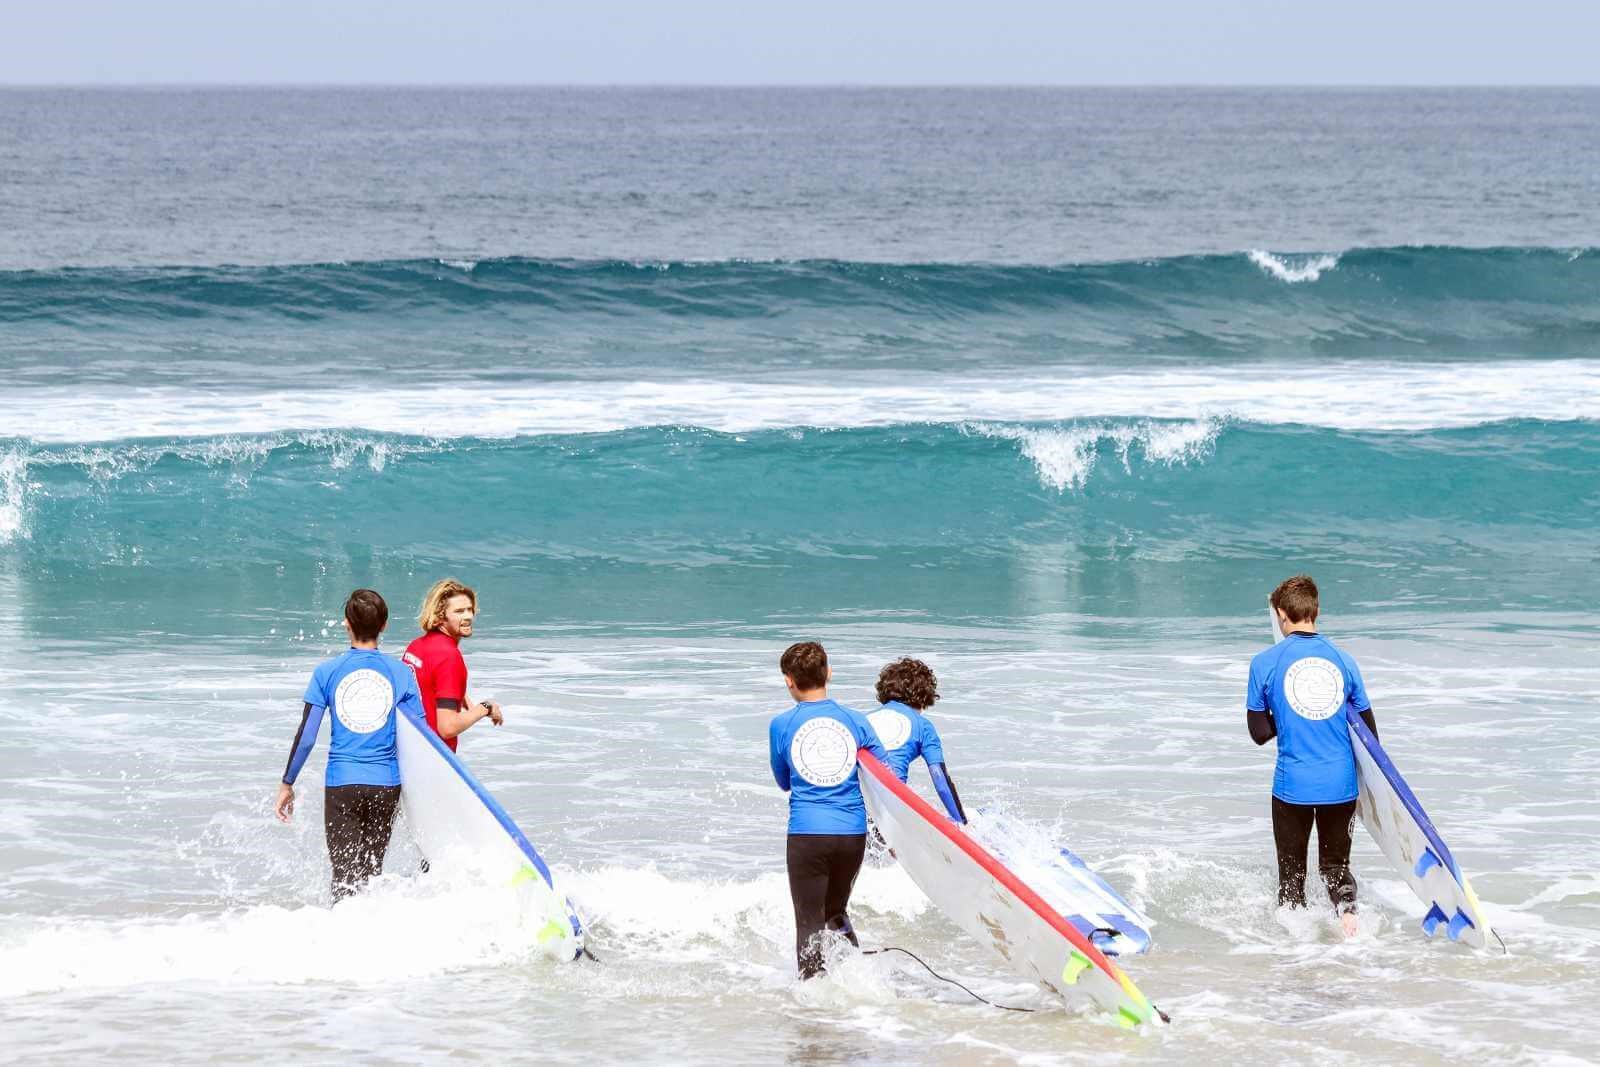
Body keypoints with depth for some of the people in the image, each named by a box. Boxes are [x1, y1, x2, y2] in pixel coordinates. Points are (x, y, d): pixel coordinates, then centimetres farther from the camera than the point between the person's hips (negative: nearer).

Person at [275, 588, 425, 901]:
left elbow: (305, 737, -2)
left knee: (345, 876, -3)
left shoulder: (327, 672, -1)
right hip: (386, 786, 1)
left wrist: (286, 785, 9)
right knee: (372, 872, 14)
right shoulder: (401, 673, 0)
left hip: (341, 784, -1)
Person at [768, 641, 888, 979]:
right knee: (836, 914, 20)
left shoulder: (780, 726, 0)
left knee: (809, 923, 4)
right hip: (852, 835, 3)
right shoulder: (855, 721, 3)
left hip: (806, 834, -3)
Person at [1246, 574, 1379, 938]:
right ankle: (1346, 909, -12)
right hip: (1341, 784, 2)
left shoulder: (1265, 663, -4)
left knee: (1291, 870, 14)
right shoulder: (1343, 661, 3)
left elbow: (1259, 732, -2)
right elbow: (1369, 733, 7)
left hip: (1293, 785, -2)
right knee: (1336, 864, 15)